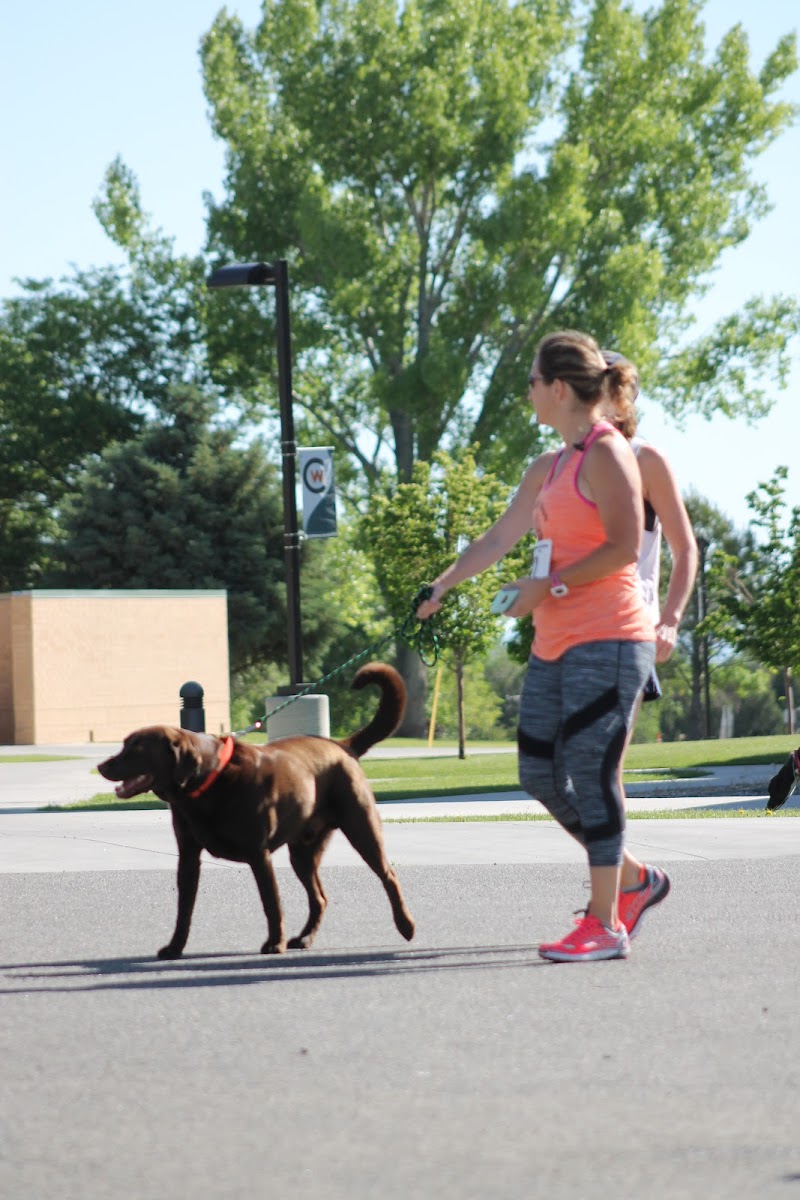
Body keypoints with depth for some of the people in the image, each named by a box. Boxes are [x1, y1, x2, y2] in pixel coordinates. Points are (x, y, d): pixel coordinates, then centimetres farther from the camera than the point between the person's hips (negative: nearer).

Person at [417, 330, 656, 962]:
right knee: (540, 772, 8)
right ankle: (629, 877, 20)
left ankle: (605, 926, -6)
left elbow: (624, 548, -17)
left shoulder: (606, 454, -9)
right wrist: (444, 585, 19)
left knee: (592, 775, -9)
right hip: (556, 645, 9)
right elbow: (499, 539, 24)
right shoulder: (549, 468, 17)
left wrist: (551, 586, -12)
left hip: (607, 640, -9)